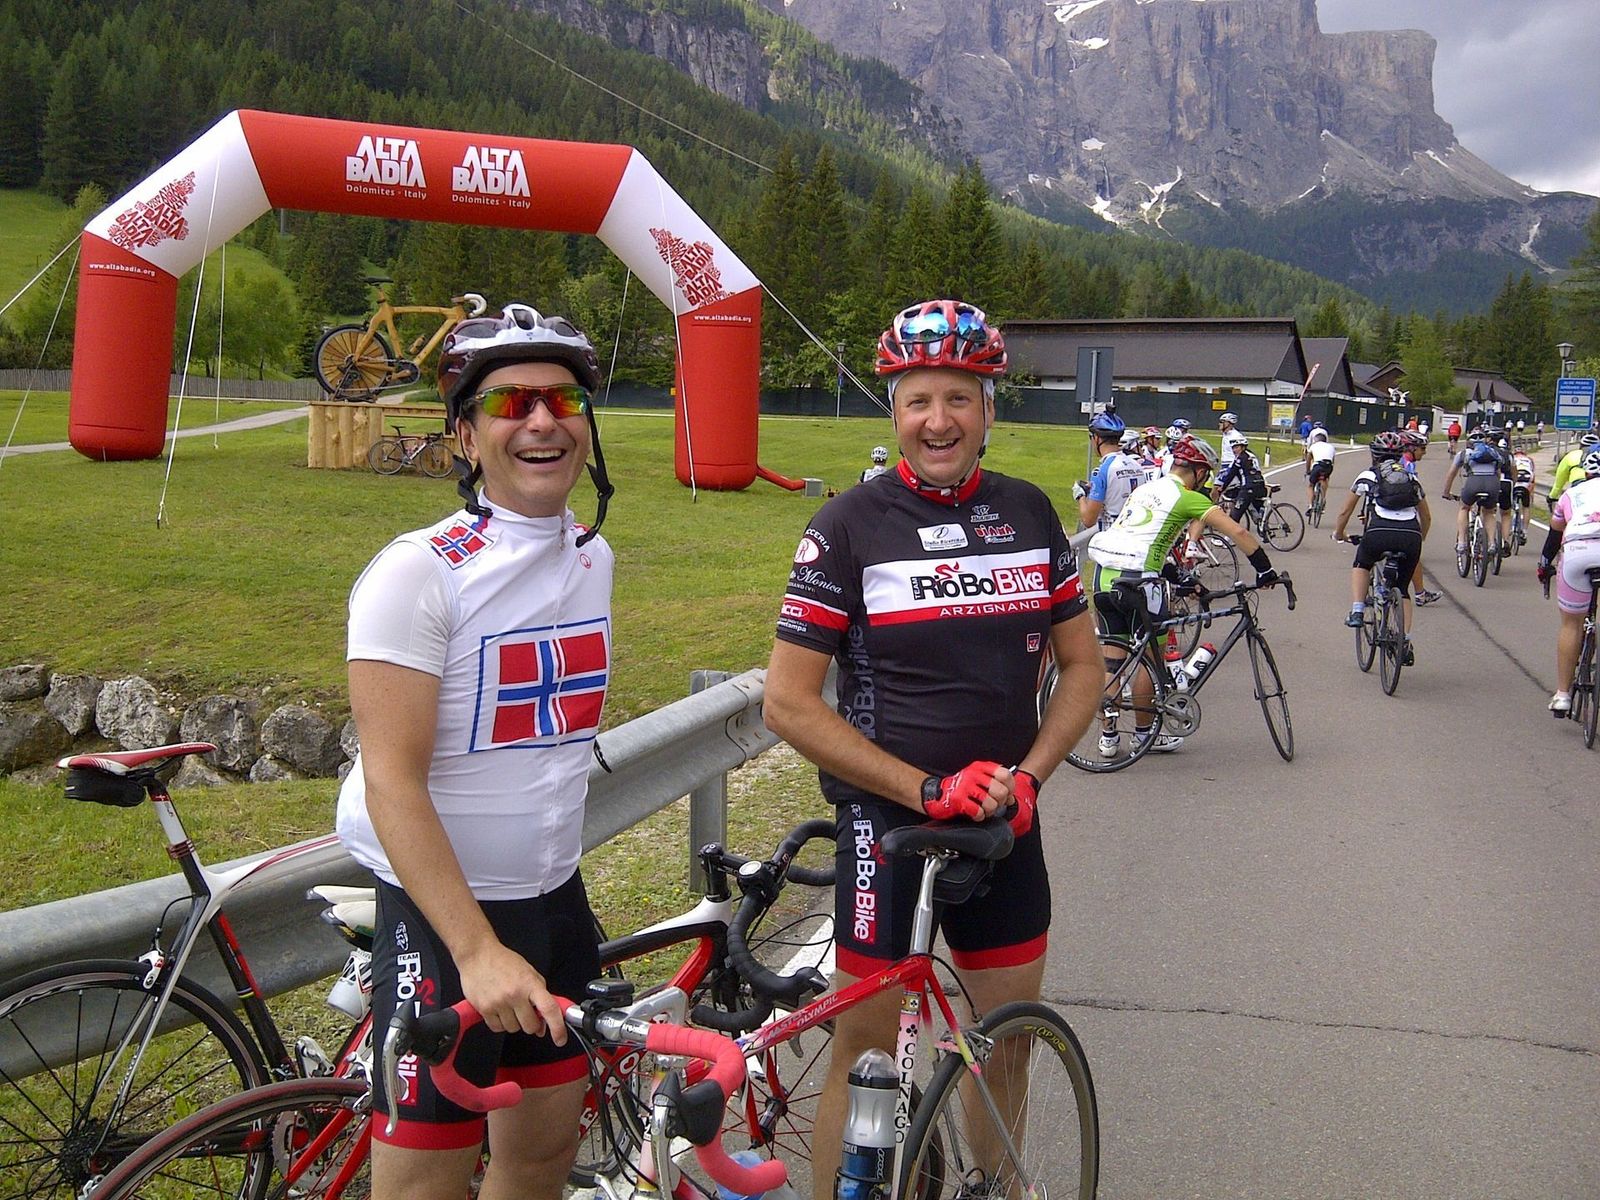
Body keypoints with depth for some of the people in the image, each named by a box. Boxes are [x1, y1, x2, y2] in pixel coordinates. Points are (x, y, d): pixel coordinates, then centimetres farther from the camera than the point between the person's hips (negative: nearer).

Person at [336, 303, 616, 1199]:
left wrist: (553, 854, 17)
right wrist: (477, 950, -26)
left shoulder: (594, 558, 5)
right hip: (440, 904, -6)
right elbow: (392, 782, -20)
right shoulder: (419, 572, -16)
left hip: (554, 898, 6)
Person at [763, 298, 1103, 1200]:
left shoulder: (1031, 514, 3)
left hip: (1004, 821, 4)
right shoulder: (850, 527, -10)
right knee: (867, 1053, 4)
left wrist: (1027, 774, -7)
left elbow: (1083, 666, 9)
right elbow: (789, 701, -12)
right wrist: (925, 788, -18)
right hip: (888, 819, -4)